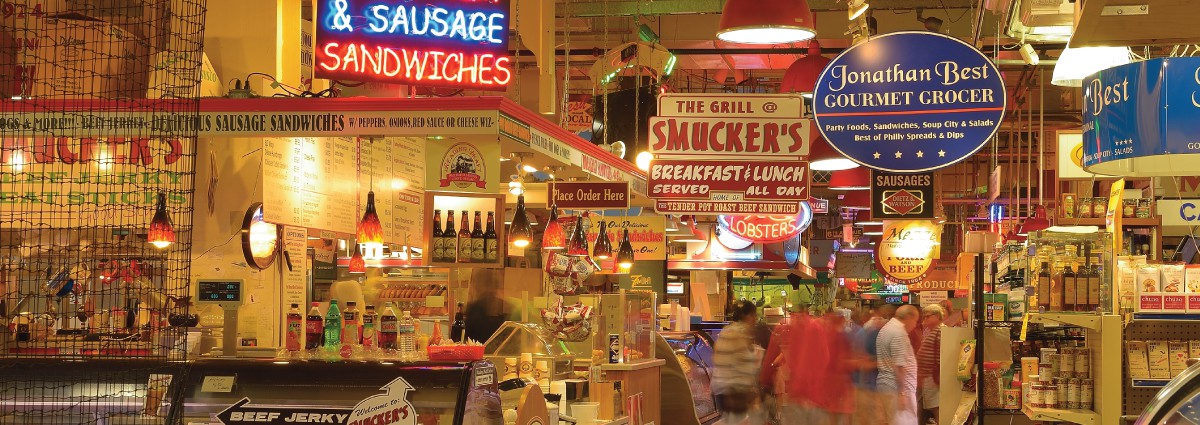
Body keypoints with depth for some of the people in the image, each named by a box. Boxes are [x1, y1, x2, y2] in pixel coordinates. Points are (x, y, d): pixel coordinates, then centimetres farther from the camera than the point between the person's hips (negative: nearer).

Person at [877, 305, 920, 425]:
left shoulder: (885, 329, 16)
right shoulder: (899, 332, -16)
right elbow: (899, 366, -21)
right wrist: (902, 393, -21)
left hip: (885, 383, 10)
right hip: (897, 386, -10)